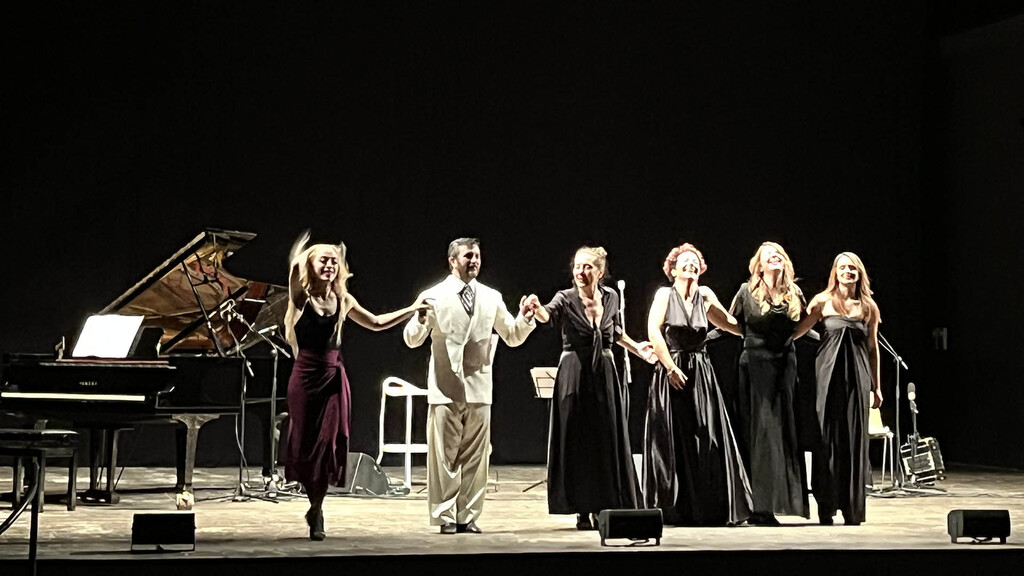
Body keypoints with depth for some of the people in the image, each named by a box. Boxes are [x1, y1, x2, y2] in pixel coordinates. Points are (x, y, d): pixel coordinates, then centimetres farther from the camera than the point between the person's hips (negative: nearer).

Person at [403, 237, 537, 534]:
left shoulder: (491, 297, 11)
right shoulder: (434, 296, 1)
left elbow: (513, 337, 14)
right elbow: (412, 340, -2)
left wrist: (524, 319, -6)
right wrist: (420, 320, -23)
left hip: (479, 388, 3)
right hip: (446, 388, -3)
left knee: (475, 455, 5)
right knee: (444, 455, -1)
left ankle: (469, 516, 12)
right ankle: (445, 516, 6)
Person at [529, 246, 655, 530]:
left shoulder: (610, 297, 5)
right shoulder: (566, 298, -7)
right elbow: (548, 315, -29)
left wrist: (636, 347, 12)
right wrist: (537, 308, -50)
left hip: (605, 374, 3)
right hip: (574, 375, -3)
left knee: (607, 441, 4)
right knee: (577, 442, 0)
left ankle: (603, 507, 14)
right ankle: (583, 510, 7)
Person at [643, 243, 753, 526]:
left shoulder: (705, 297, 11)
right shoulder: (665, 294, 1)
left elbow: (730, 324, 18)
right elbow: (654, 331, -9)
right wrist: (671, 367, -14)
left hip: (701, 374, 4)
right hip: (671, 373, -3)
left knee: (707, 441, 0)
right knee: (674, 442, 0)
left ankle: (711, 508, 6)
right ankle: (675, 510, 5)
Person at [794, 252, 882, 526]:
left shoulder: (869, 307, 10)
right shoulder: (824, 301, 3)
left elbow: (873, 348, 14)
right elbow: (796, 330, 4)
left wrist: (876, 387, 15)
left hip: (857, 376, 2)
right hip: (829, 374, -2)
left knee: (855, 439, 2)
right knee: (827, 437, -2)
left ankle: (852, 507, 9)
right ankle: (826, 506, 5)